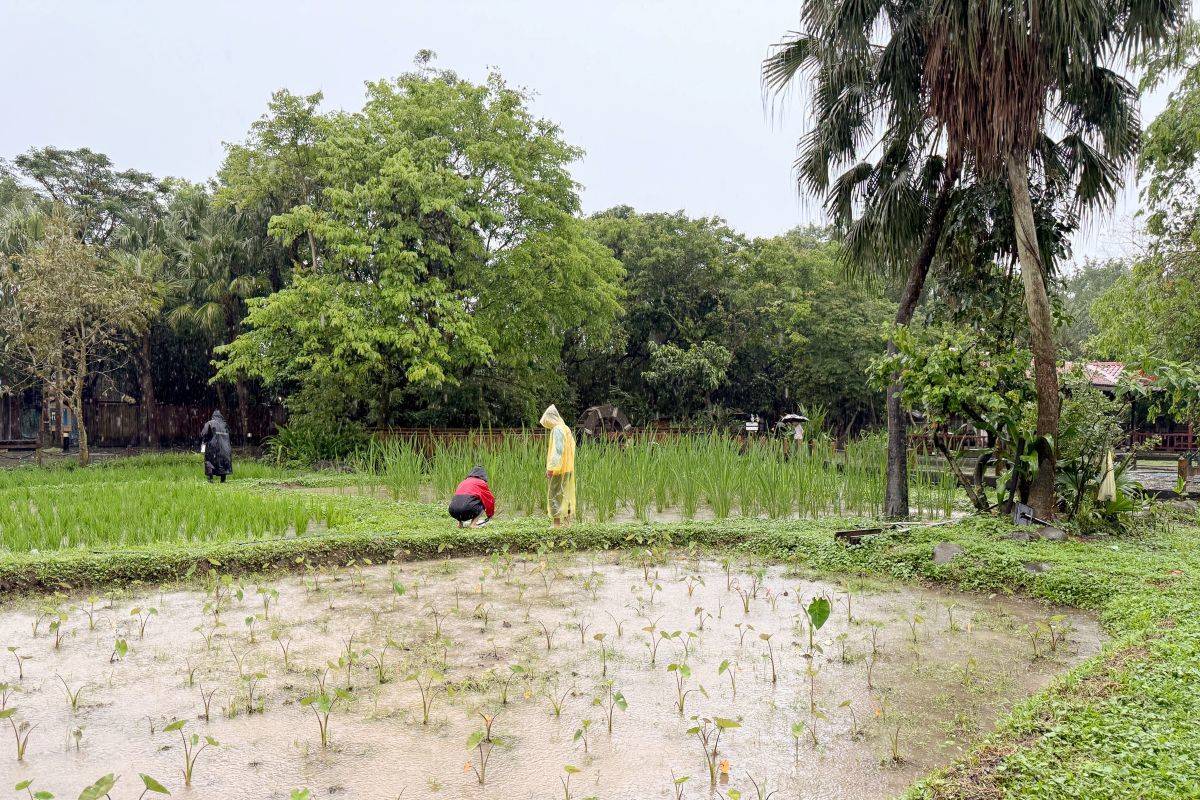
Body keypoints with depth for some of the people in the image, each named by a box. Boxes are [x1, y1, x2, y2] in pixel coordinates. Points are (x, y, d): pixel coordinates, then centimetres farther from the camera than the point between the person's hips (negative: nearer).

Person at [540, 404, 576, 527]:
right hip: (568, 469, 9)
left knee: (554, 496, -4)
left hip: (558, 470, -9)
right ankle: (567, 521, 20)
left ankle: (557, 523, -3)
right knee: (565, 496, 14)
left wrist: (551, 467, -26)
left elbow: (557, 450, -24)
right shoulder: (566, 429, 12)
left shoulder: (557, 430, -16)